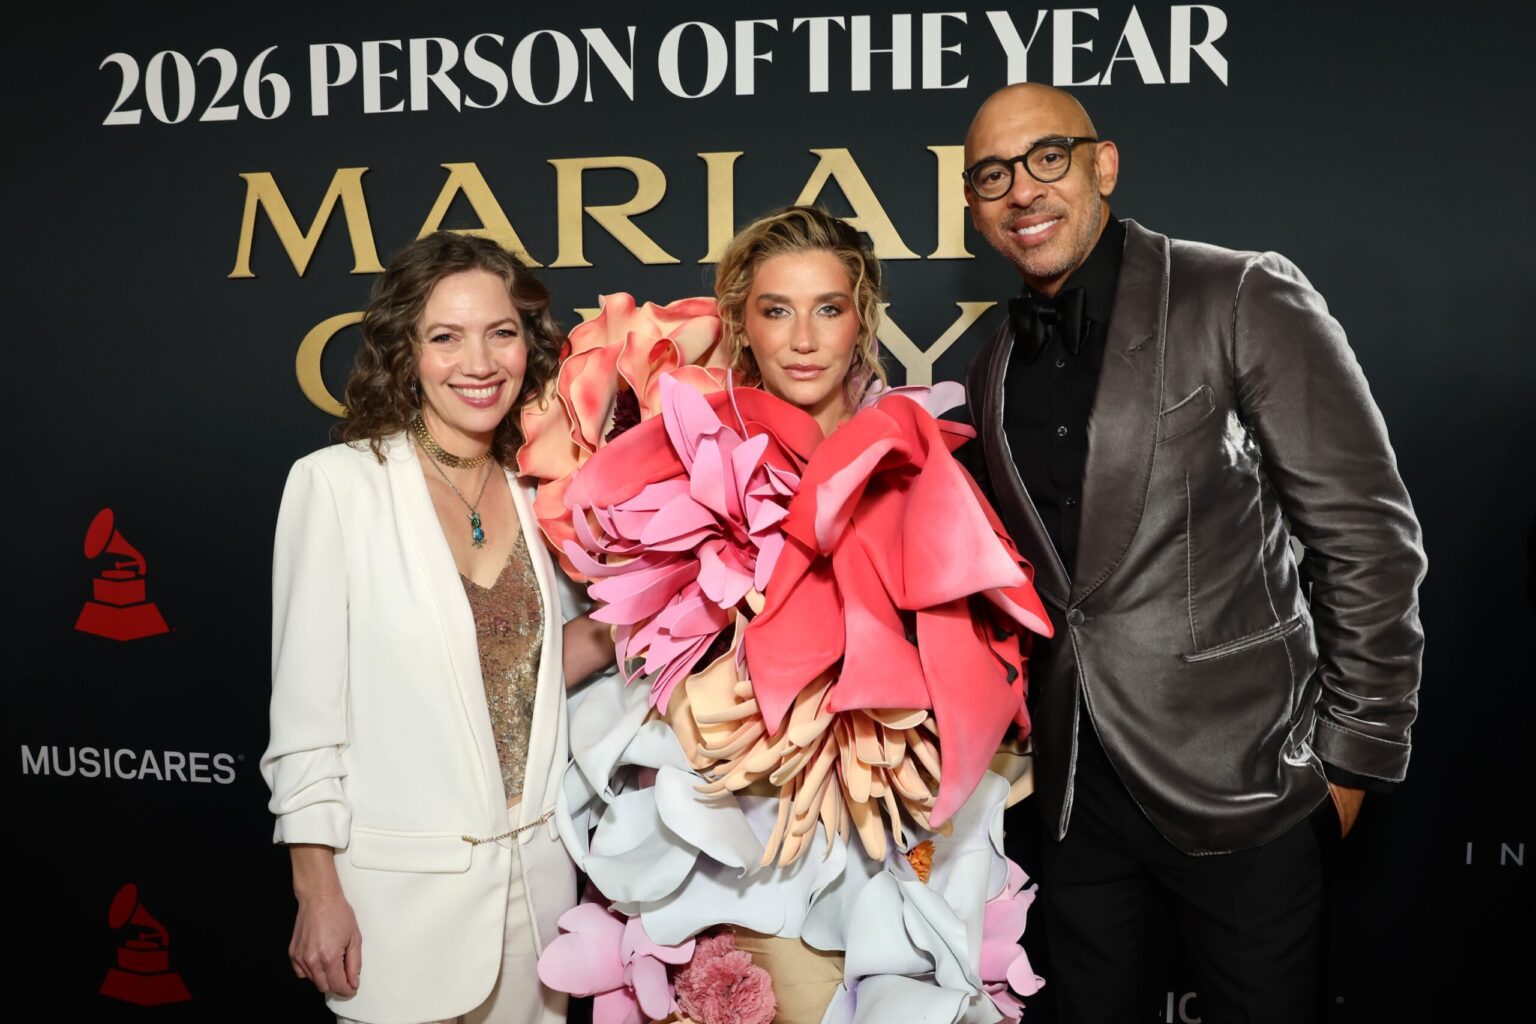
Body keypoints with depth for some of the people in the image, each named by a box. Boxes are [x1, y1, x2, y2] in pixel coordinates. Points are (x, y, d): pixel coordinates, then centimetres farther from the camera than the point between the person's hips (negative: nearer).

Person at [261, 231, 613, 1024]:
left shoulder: (532, 493, 5)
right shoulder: (337, 482, -10)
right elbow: (305, 709, -9)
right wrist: (317, 893, -9)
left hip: (536, 872, 5)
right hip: (400, 889, -4)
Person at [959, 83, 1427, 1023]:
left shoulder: (1242, 300, -10)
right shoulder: (994, 373, 8)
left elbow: (1370, 538, -10)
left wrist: (1354, 755, -9)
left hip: (1239, 784, -5)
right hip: (1076, 789, 5)